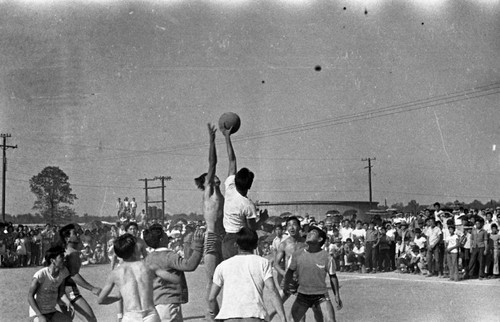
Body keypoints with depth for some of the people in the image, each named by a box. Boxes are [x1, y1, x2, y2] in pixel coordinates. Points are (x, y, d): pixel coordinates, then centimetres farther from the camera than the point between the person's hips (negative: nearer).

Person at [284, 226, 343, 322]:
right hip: (302, 295, 2)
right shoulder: (297, 254, -3)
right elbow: (290, 271, 13)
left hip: (321, 296, -2)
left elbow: (333, 277, 2)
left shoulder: (326, 257, -8)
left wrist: (337, 295, 1)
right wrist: (286, 286, 14)